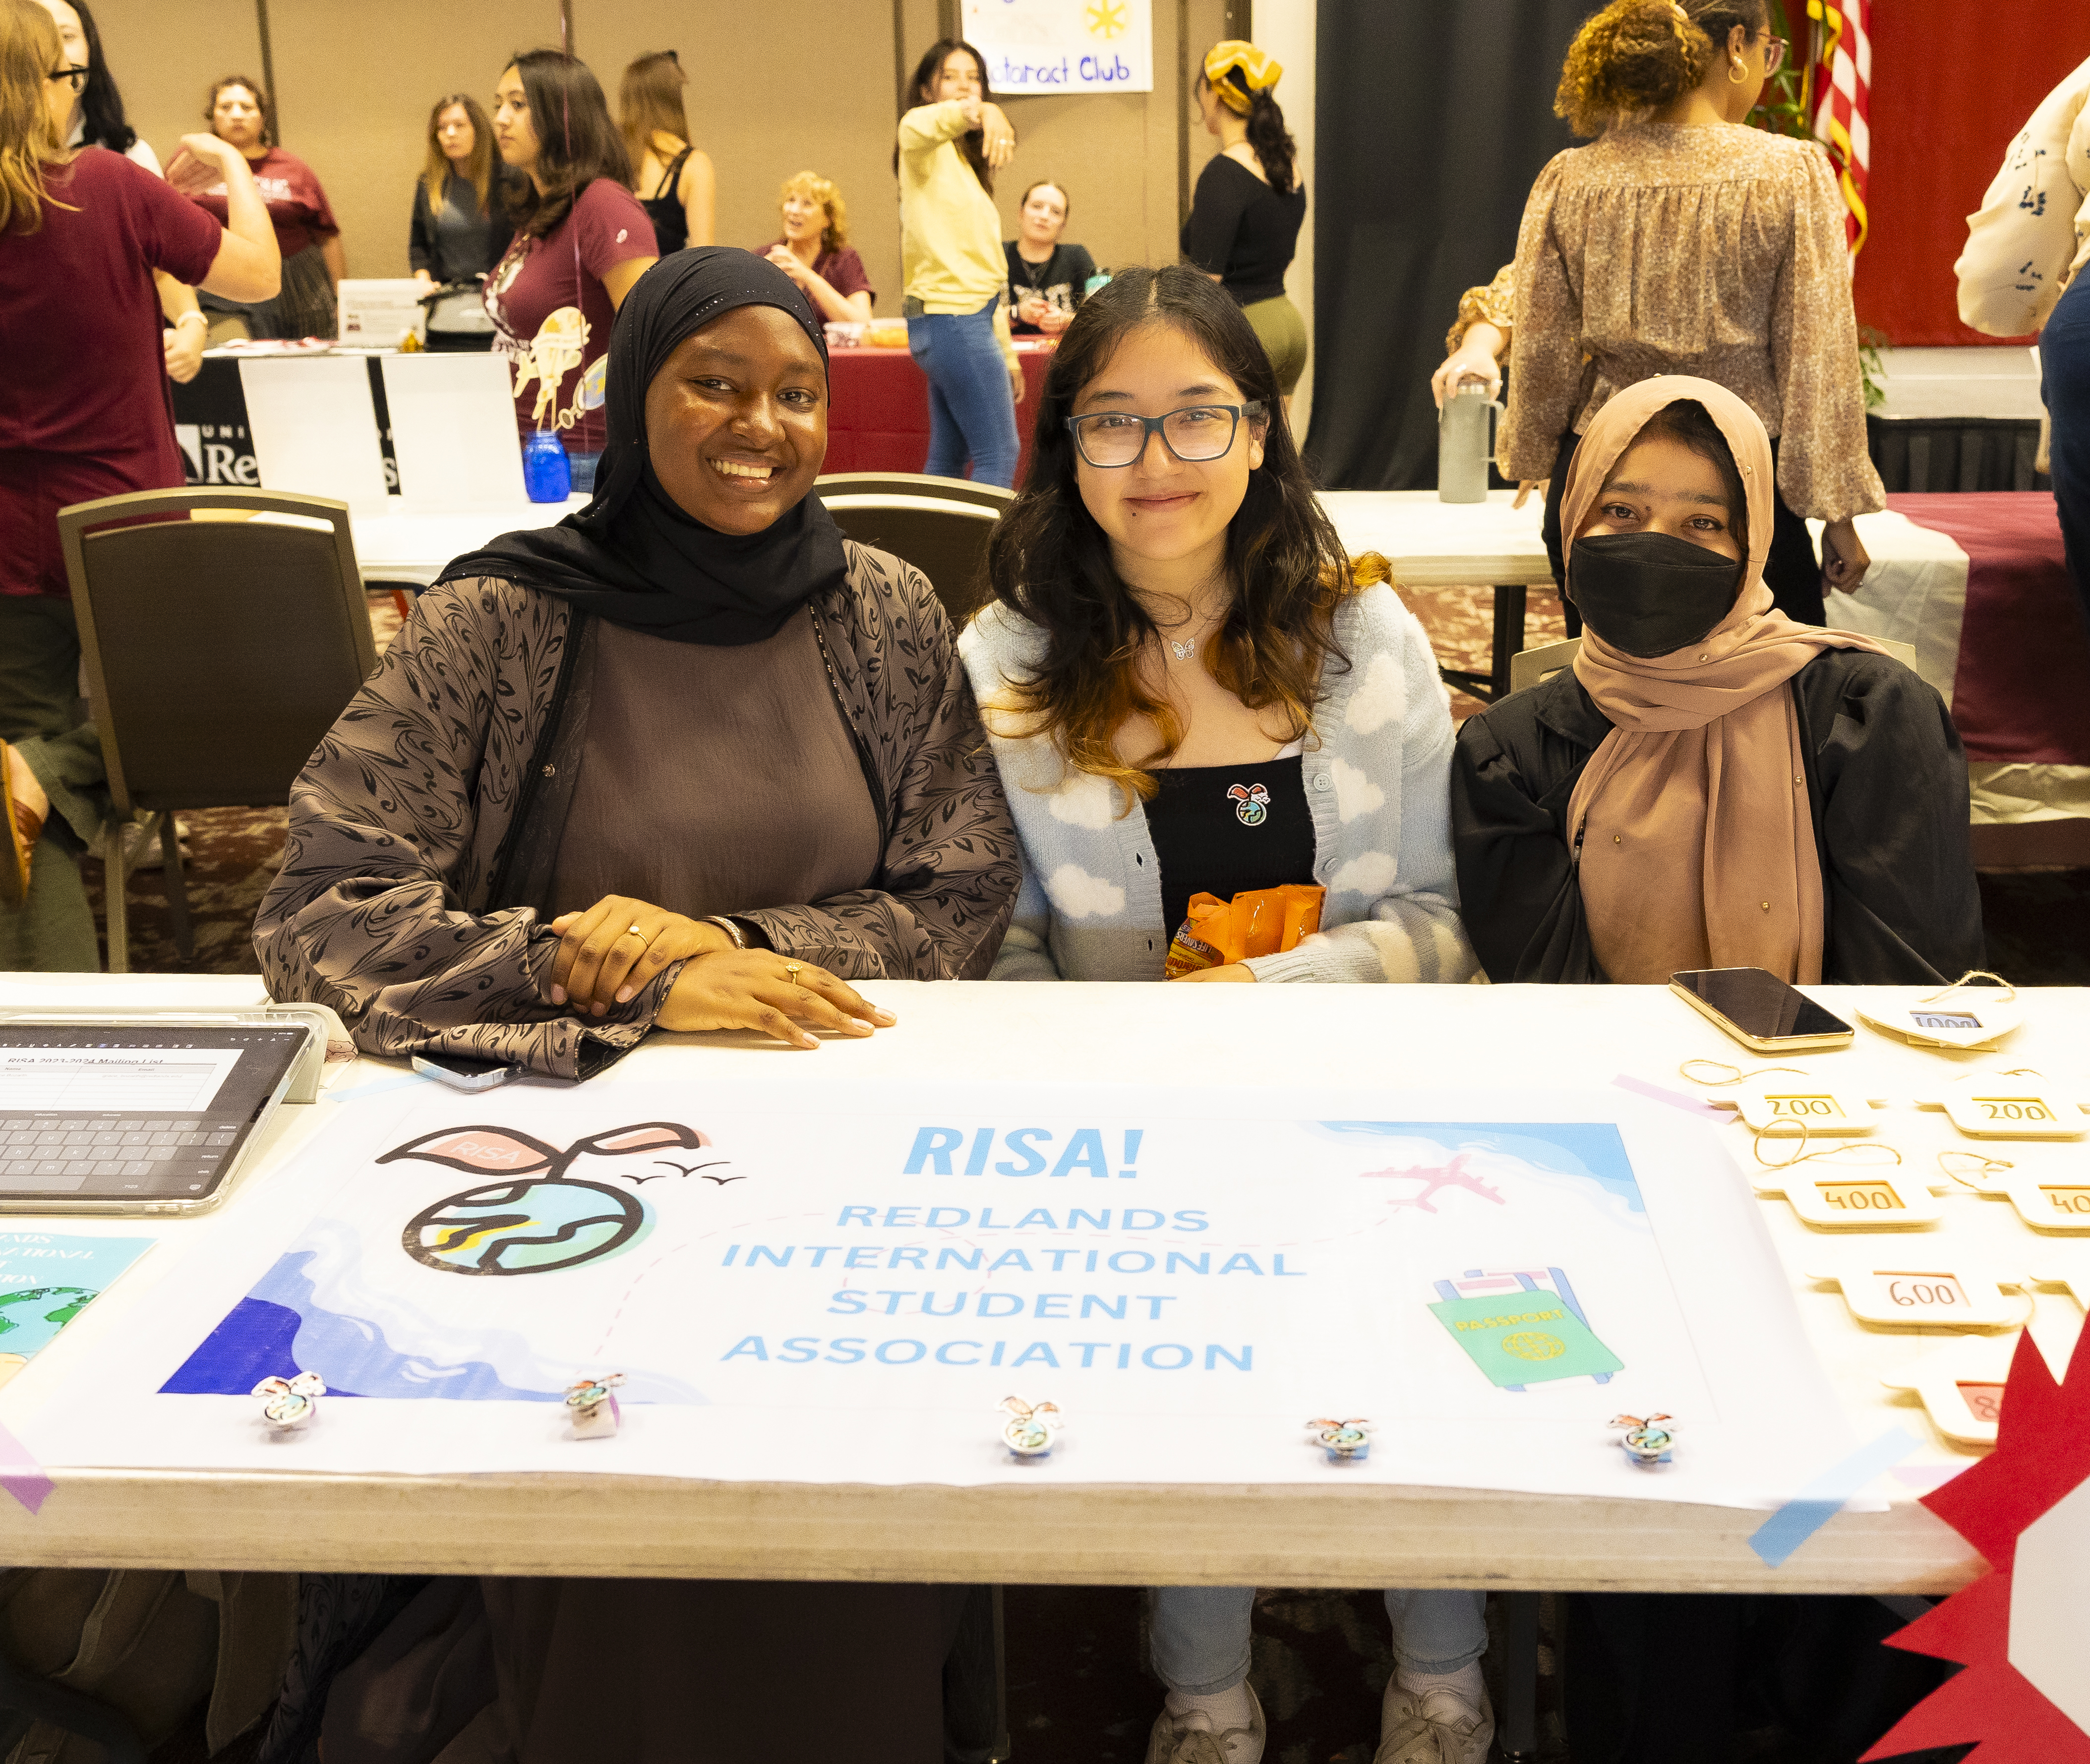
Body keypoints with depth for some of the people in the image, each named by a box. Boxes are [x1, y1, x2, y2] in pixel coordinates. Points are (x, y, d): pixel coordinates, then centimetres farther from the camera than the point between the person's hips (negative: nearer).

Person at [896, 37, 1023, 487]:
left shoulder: (965, 162, 21)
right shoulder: (928, 150, -7)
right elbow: (918, 126, -35)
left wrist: (1006, 352, 22)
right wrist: (982, 112, -55)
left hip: (966, 319, 10)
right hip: (955, 318, -10)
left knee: (949, 457, 12)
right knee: (999, 455, -9)